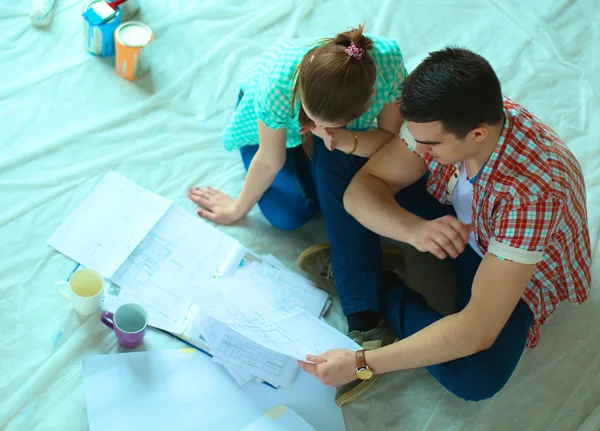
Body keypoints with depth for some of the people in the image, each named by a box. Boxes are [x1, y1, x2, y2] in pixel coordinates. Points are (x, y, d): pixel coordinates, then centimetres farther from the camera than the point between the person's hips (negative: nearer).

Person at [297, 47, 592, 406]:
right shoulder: (442, 122, -28)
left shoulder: (534, 191, -42)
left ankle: (379, 286, -9)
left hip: (521, 267, -4)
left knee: (479, 375, -35)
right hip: (447, 219, 5)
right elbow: (362, 188, -21)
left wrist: (362, 363, -42)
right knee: (341, 167, -13)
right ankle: (364, 323, -17)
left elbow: (477, 331, -42)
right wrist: (413, 229, -43)